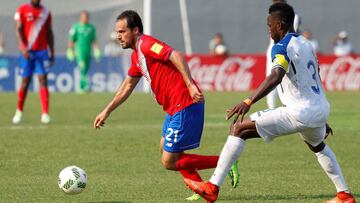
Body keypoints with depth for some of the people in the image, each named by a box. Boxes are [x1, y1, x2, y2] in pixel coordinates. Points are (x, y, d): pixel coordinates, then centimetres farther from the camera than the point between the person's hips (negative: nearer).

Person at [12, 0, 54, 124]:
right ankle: (19, 112, 20)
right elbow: (18, 30, -7)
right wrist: (23, 48, -21)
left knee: (43, 82, -6)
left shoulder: (45, 12, 9)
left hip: (42, 51, 2)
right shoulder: (22, 10, 0)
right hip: (27, 52, -2)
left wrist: (52, 53, 12)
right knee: (25, 82, 4)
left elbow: (49, 33, 14)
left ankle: (45, 114, -11)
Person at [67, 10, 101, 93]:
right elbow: (71, 40, 1)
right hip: (79, 52, -5)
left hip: (88, 52, 5)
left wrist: (96, 50, 6)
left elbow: (94, 40, 15)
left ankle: (80, 87, 19)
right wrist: (70, 51, -3)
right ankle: (86, 85, -27)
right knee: (82, 68, -19)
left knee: (85, 71, 8)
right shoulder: (76, 27, 0)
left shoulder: (91, 28, 12)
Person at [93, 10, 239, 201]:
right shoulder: (136, 56, 19)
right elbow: (127, 86, 31)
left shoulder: (146, 45, -12)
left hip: (185, 105, -11)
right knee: (164, 148, 24)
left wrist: (190, 85, -33)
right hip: (175, 107, 11)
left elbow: (176, 56, -26)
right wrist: (107, 111, 32)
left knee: (169, 162, -8)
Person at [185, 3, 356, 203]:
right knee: (318, 146, 41)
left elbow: (276, 77, -30)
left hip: (301, 113, -9)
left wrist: (248, 102, -39)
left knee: (239, 128, -7)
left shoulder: (282, 47, -11)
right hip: (321, 109, 9)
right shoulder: (305, 44, 16)